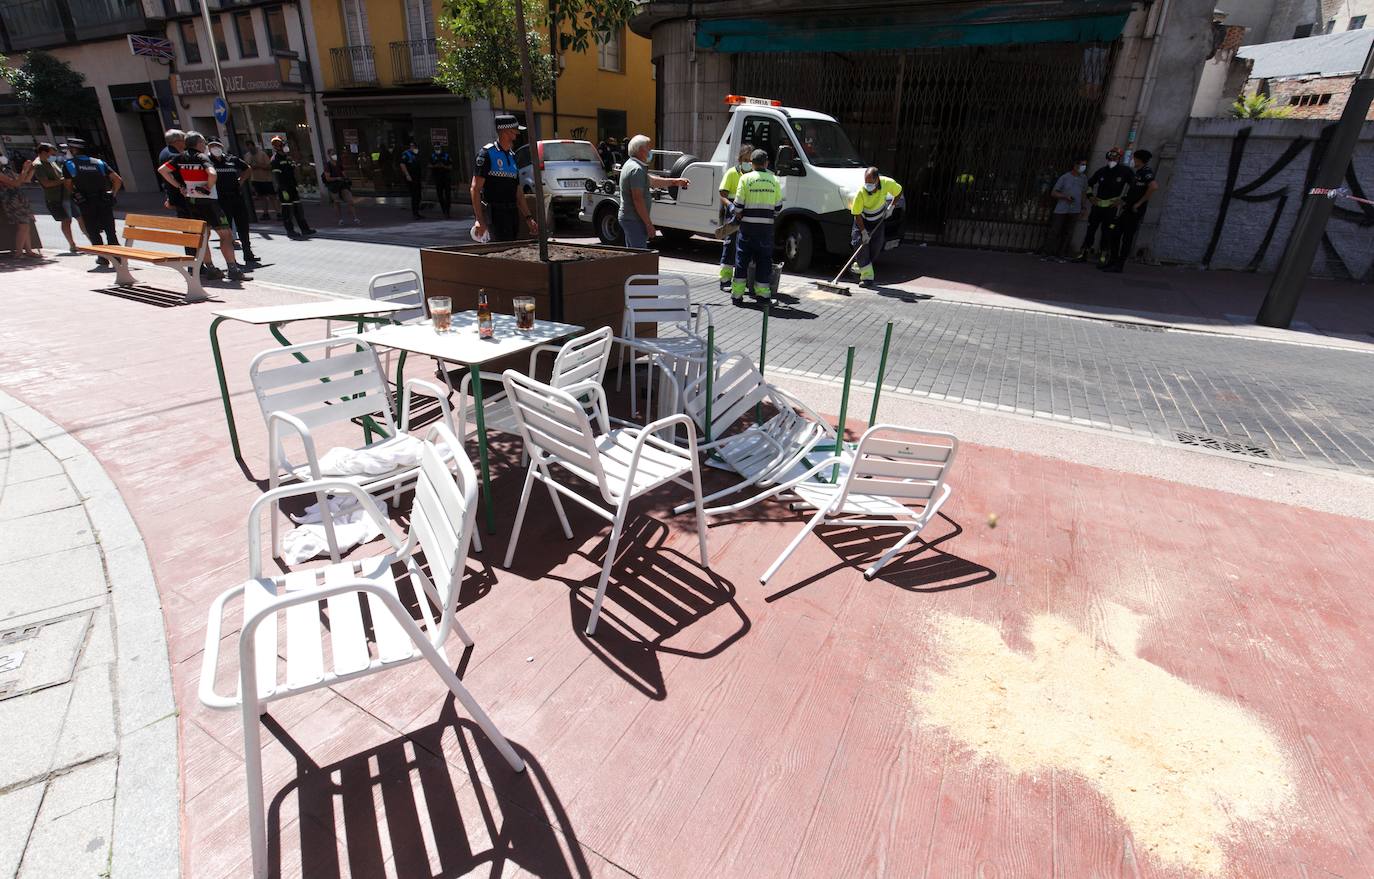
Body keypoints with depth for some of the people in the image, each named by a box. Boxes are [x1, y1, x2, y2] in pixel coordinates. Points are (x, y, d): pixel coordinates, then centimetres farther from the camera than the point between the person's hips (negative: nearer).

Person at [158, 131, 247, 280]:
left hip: (191, 200, 7)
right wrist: (209, 187, -13)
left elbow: (162, 170, 8)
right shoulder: (202, 157, -10)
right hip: (208, 201, -7)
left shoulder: (180, 157, 8)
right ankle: (233, 270, -19)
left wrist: (179, 186, 11)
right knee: (226, 234, -9)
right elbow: (212, 174, -29)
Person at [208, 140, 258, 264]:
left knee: (243, 226, 7)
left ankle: (248, 254, 17)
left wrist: (240, 180, 12)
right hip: (221, 199, -3)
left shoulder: (231, 159, 9)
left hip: (237, 196, 3)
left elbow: (248, 169, 21)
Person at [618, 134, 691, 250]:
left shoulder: (630, 164, 15)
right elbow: (638, 200, -24)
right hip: (634, 220, -11)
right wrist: (649, 224, -22)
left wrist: (675, 181, 28)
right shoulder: (637, 169, -18)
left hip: (627, 218, 11)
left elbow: (651, 180, 25)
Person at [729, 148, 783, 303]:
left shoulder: (746, 178, -3)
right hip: (767, 226, 2)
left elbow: (738, 204, -6)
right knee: (764, 259, 9)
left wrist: (738, 215, 12)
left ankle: (737, 294, 6)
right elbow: (778, 206, 9)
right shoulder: (774, 180, 6)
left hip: (748, 224, -2)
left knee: (742, 258, 5)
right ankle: (762, 292, 11)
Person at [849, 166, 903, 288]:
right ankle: (867, 276, -14)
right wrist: (863, 232, -27)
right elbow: (857, 214, -24)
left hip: (879, 219, 3)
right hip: (863, 220, -3)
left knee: (876, 247, -2)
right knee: (861, 244, -15)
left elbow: (899, 192, -2)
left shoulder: (887, 183, -25)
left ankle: (859, 266, 19)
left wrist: (891, 207, -9)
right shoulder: (861, 193, -33)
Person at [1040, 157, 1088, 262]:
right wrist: (1065, 196, -19)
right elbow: (1053, 193, -5)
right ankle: (1045, 253, 1)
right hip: (1061, 210, -4)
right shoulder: (1065, 177, -5)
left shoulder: (1083, 178, 10)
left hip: (1074, 210, 4)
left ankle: (1061, 254, 7)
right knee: (1054, 231, -6)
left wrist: (1083, 208, 16)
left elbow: (1084, 193, 20)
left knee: (1068, 233, 2)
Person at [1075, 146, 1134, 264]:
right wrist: (1090, 196, 13)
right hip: (1097, 205, 3)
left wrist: (1123, 199, -5)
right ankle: (1084, 253, 7)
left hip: (1111, 207, -3)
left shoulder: (1125, 171, -3)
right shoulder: (1102, 170, 8)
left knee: (1106, 232, -1)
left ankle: (1103, 255, 4)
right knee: (1091, 229, 3)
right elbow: (1090, 183, 24)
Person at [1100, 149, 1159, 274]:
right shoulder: (1138, 172, 18)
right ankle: (1114, 261, 16)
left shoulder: (1147, 171, -11)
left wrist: (1139, 203, -21)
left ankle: (1119, 265, -2)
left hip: (1135, 212, -9)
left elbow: (1154, 187, -26)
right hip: (1128, 210, 9)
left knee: (1127, 238, -6)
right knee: (1115, 234, 9)